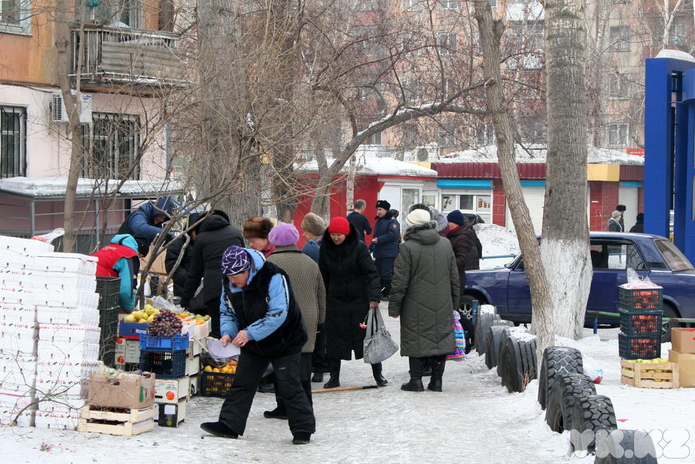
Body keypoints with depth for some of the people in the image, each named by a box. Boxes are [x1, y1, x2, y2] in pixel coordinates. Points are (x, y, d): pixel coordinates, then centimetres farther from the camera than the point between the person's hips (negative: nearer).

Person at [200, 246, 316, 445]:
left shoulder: (273, 278, -27)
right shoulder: (229, 284, -6)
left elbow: (278, 315, -30)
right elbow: (227, 313, 6)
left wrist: (250, 333, -31)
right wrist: (228, 333, -14)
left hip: (284, 341, -6)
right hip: (252, 346, 6)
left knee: (289, 387, -5)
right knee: (242, 384, 7)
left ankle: (303, 429, 5)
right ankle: (229, 425, 13)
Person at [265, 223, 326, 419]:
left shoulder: (270, 263, -5)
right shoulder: (311, 263, 12)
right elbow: (321, 295, 17)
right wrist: (319, 322, 25)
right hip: (307, 323, 5)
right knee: (303, 364, 7)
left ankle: (284, 407, 2)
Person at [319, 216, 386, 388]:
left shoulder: (359, 247, -11)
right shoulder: (326, 248, 0)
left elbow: (371, 273, -14)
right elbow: (323, 276, 10)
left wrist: (373, 297, -24)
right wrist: (323, 300, 11)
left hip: (360, 301, -3)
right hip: (335, 301, 3)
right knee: (334, 338, 3)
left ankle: (378, 374, 13)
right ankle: (334, 377, 13)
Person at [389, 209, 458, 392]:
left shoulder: (408, 248, -11)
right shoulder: (445, 244, 6)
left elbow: (400, 281, -10)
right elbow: (454, 278, 12)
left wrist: (394, 307, -3)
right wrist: (454, 302, 21)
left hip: (416, 307, -4)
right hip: (443, 307, 4)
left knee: (416, 342, 3)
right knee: (441, 339, 9)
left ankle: (416, 380, 3)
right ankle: (437, 380, 12)